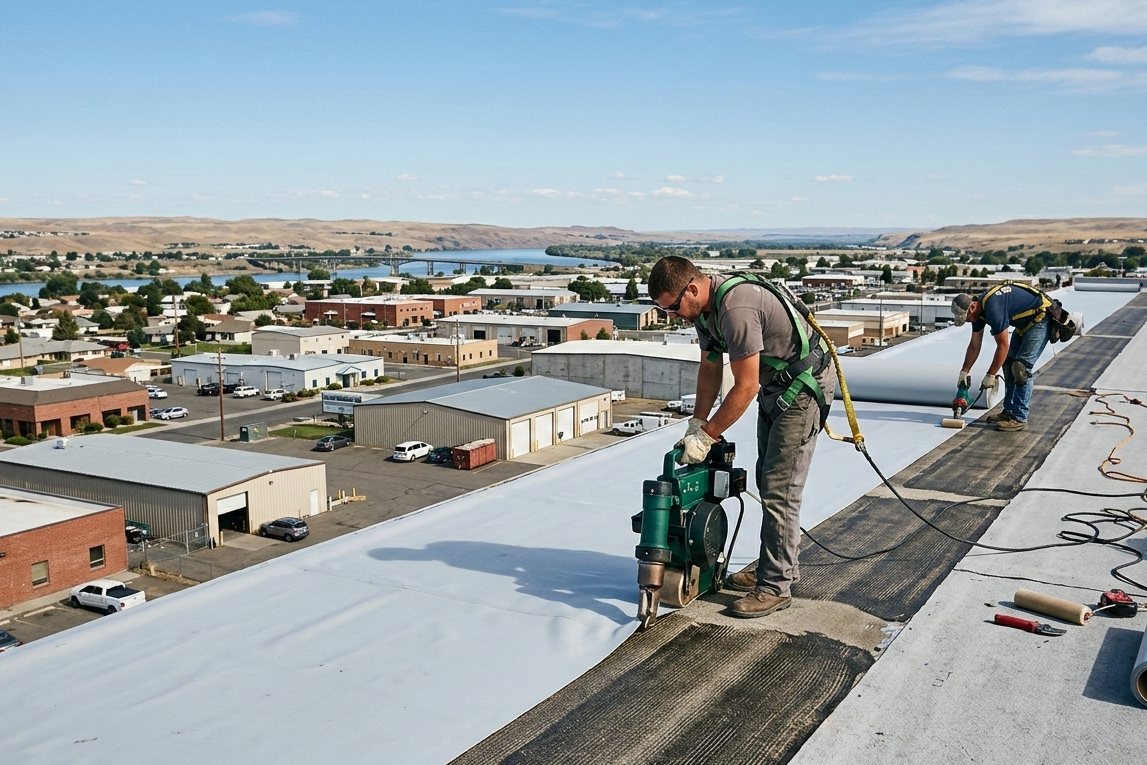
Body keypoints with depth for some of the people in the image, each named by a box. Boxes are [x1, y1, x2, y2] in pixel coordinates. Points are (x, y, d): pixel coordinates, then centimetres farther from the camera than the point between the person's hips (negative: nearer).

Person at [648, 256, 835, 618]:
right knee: (767, 479, 16)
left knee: (780, 489, -9)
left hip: (804, 386, -10)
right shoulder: (704, 306, 0)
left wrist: (706, 436, -22)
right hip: (774, 387, 10)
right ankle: (780, 566, 29)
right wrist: (697, 423, 3)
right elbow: (710, 368, 10)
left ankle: (775, 587, -2)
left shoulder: (736, 308, -32)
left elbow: (745, 387, -29)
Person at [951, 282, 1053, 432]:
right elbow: (974, 345, 10)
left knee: (1021, 367, -15)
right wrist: (964, 372, 13)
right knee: (1009, 363, 9)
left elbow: (1003, 346, -25)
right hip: (1025, 322, 10)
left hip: (1041, 318, -10)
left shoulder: (993, 308, -31)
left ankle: (1019, 418, -12)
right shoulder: (979, 308, -1)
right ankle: (1009, 412, 15)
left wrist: (990, 375, -18)